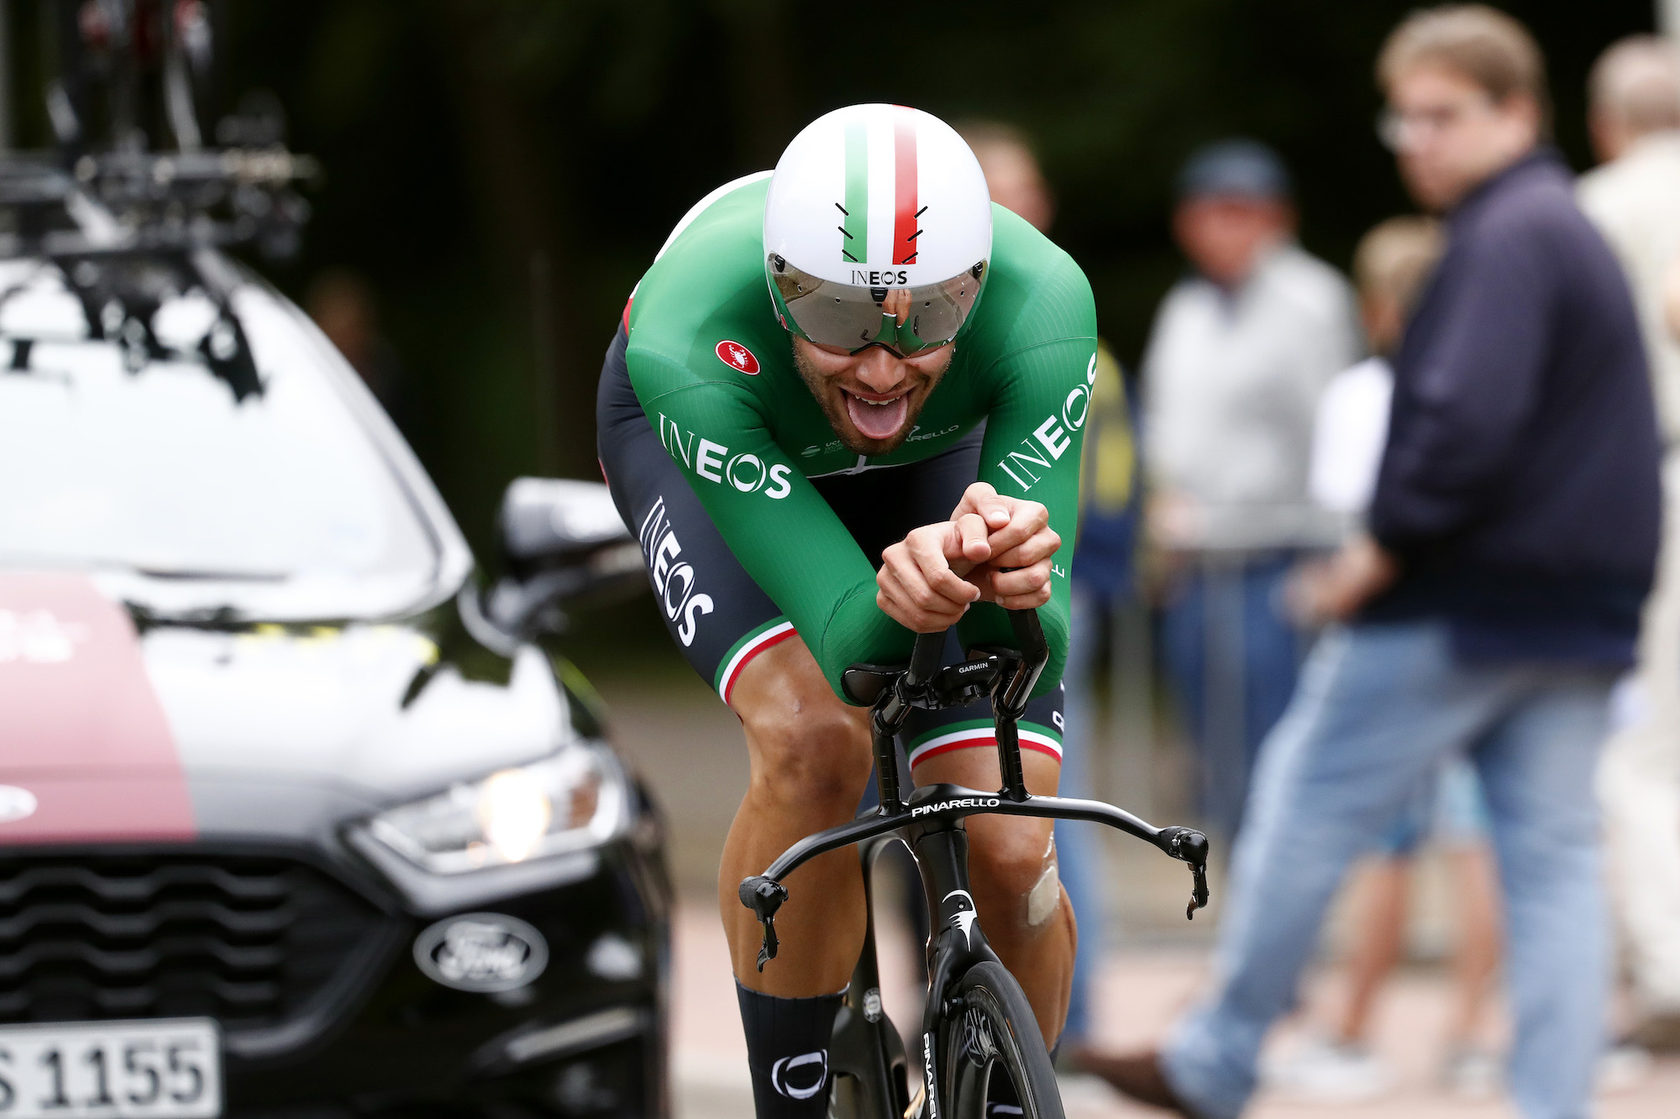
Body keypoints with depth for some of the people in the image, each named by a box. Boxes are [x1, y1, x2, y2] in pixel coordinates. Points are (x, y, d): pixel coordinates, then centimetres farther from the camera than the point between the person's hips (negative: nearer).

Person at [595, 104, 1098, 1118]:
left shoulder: (1042, 303, -39)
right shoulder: (688, 347, -42)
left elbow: (1034, 640, -40)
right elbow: (851, 645, -43)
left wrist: (1010, 572, -62)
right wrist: (902, 595, -66)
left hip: (935, 458, 2)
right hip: (705, 439, -2)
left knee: (1013, 857, -13)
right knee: (814, 743, -30)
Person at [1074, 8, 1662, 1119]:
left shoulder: (1506, 238, -14)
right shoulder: (1577, 235, 18)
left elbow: (1469, 415, -25)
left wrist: (1389, 542, -15)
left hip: (1457, 604, -9)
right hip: (1579, 613, 9)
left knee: (1308, 806, 3)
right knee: (1553, 857, 4)